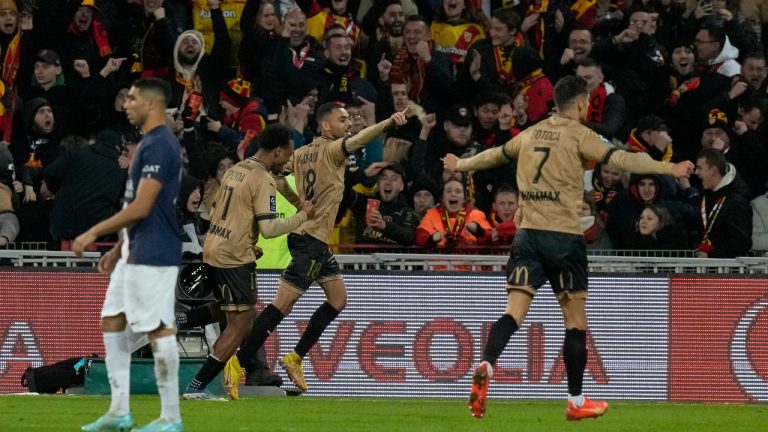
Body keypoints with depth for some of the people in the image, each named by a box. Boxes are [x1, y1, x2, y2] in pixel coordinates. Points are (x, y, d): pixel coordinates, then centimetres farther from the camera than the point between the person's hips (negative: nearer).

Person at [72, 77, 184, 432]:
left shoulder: (159, 146, -17)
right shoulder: (150, 143, 15)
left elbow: (140, 208, -21)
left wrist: (94, 233, -16)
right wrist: (119, 249, 24)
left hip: (153, 255, -11)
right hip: (135, 252, 11)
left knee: (158, 329, -6)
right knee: (112, 321, 12)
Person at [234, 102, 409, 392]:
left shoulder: (301, 153, 11)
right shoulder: (331, 150, -12)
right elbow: (357, 140, -30)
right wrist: (389, 122, -42)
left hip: (318, 241, 10)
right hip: (309, 238, -10)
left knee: (338, 299, 16)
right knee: (283, 304, -8)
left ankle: (295, 358, 18)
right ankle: (239, 362, -8)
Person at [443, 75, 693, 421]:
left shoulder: (531, 134, 14)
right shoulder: (578, 134, -2)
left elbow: (494, 155, 30)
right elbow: (620, 159, -14)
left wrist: (460, 165, 49)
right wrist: (670, 169, -15)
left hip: (527, 233, 4)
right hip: (564, 236, -4)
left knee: (514, 312, -5)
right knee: (575, 320, 7)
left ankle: (486, 366, -31)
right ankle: (576, 402, 12)